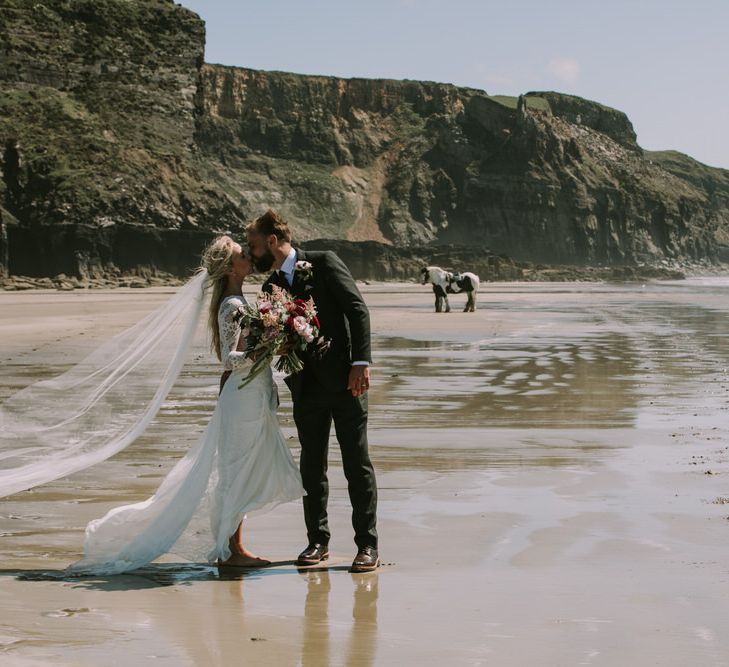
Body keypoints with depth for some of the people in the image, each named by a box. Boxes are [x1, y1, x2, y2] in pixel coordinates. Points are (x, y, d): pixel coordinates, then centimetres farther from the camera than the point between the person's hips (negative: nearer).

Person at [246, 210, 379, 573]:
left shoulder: (324, 263, -4)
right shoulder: (271, 287, 13)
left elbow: (357, 309, -9)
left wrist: (361, 361, -18)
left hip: (345, 379, -5)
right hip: (306, 386, 5)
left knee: (357, 464, -1)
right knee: (311, 465, 9)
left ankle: (367, 545, 3)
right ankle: (318, 541, 19)